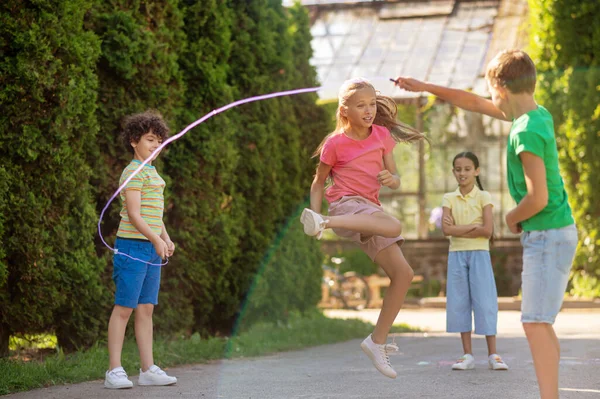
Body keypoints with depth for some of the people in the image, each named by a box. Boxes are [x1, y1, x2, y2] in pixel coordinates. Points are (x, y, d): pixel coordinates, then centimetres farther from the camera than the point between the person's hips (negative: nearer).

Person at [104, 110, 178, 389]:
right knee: (124, 308, -5)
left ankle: (148, 369, 13)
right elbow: (134, 214, -17)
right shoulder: (133, 172, -10)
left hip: (152, 248, 9)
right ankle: (114, 371, -2)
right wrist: (155, 239, -21)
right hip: (132, 245, -9)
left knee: (146, 309, 9)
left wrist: (166, 239, 11)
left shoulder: (153, 173, 19)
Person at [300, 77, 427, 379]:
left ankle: (377, 341, 7)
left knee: (402, 273, 0)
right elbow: (318, 182, 5)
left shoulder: (382, 135, 8)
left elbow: (396, 181, 10)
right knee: (394, 227, -36)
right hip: (345, 204, -6)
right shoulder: (335, 144, -5)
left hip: (368, 211, 6)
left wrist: (390, 179, -14)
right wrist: (317, 211, -9)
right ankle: (322, 222, -37)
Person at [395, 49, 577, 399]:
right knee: (540, 324, 14)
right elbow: (474, 103, 22)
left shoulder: (527, 131, -20)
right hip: (555, 233, 10)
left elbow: (538, 197, -23)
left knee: (536, 324, -11)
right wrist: (424, 87, 27)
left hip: (548, 235, -10)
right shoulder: (539, 114, 9)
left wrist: (513, 219, -3)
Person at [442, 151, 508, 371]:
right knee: (459, 303, 3)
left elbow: (487, 231, -12)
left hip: (479, 254, -3)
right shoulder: (449, 198, 6)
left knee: (485, 303, -3)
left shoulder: (483, 197, 0)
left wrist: (457, 229, -11)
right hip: (457, 254, 3)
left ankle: (493, 355, 3)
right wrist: (472, 226, -15)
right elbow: (446, 229, -8)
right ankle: (467, 355, 10)